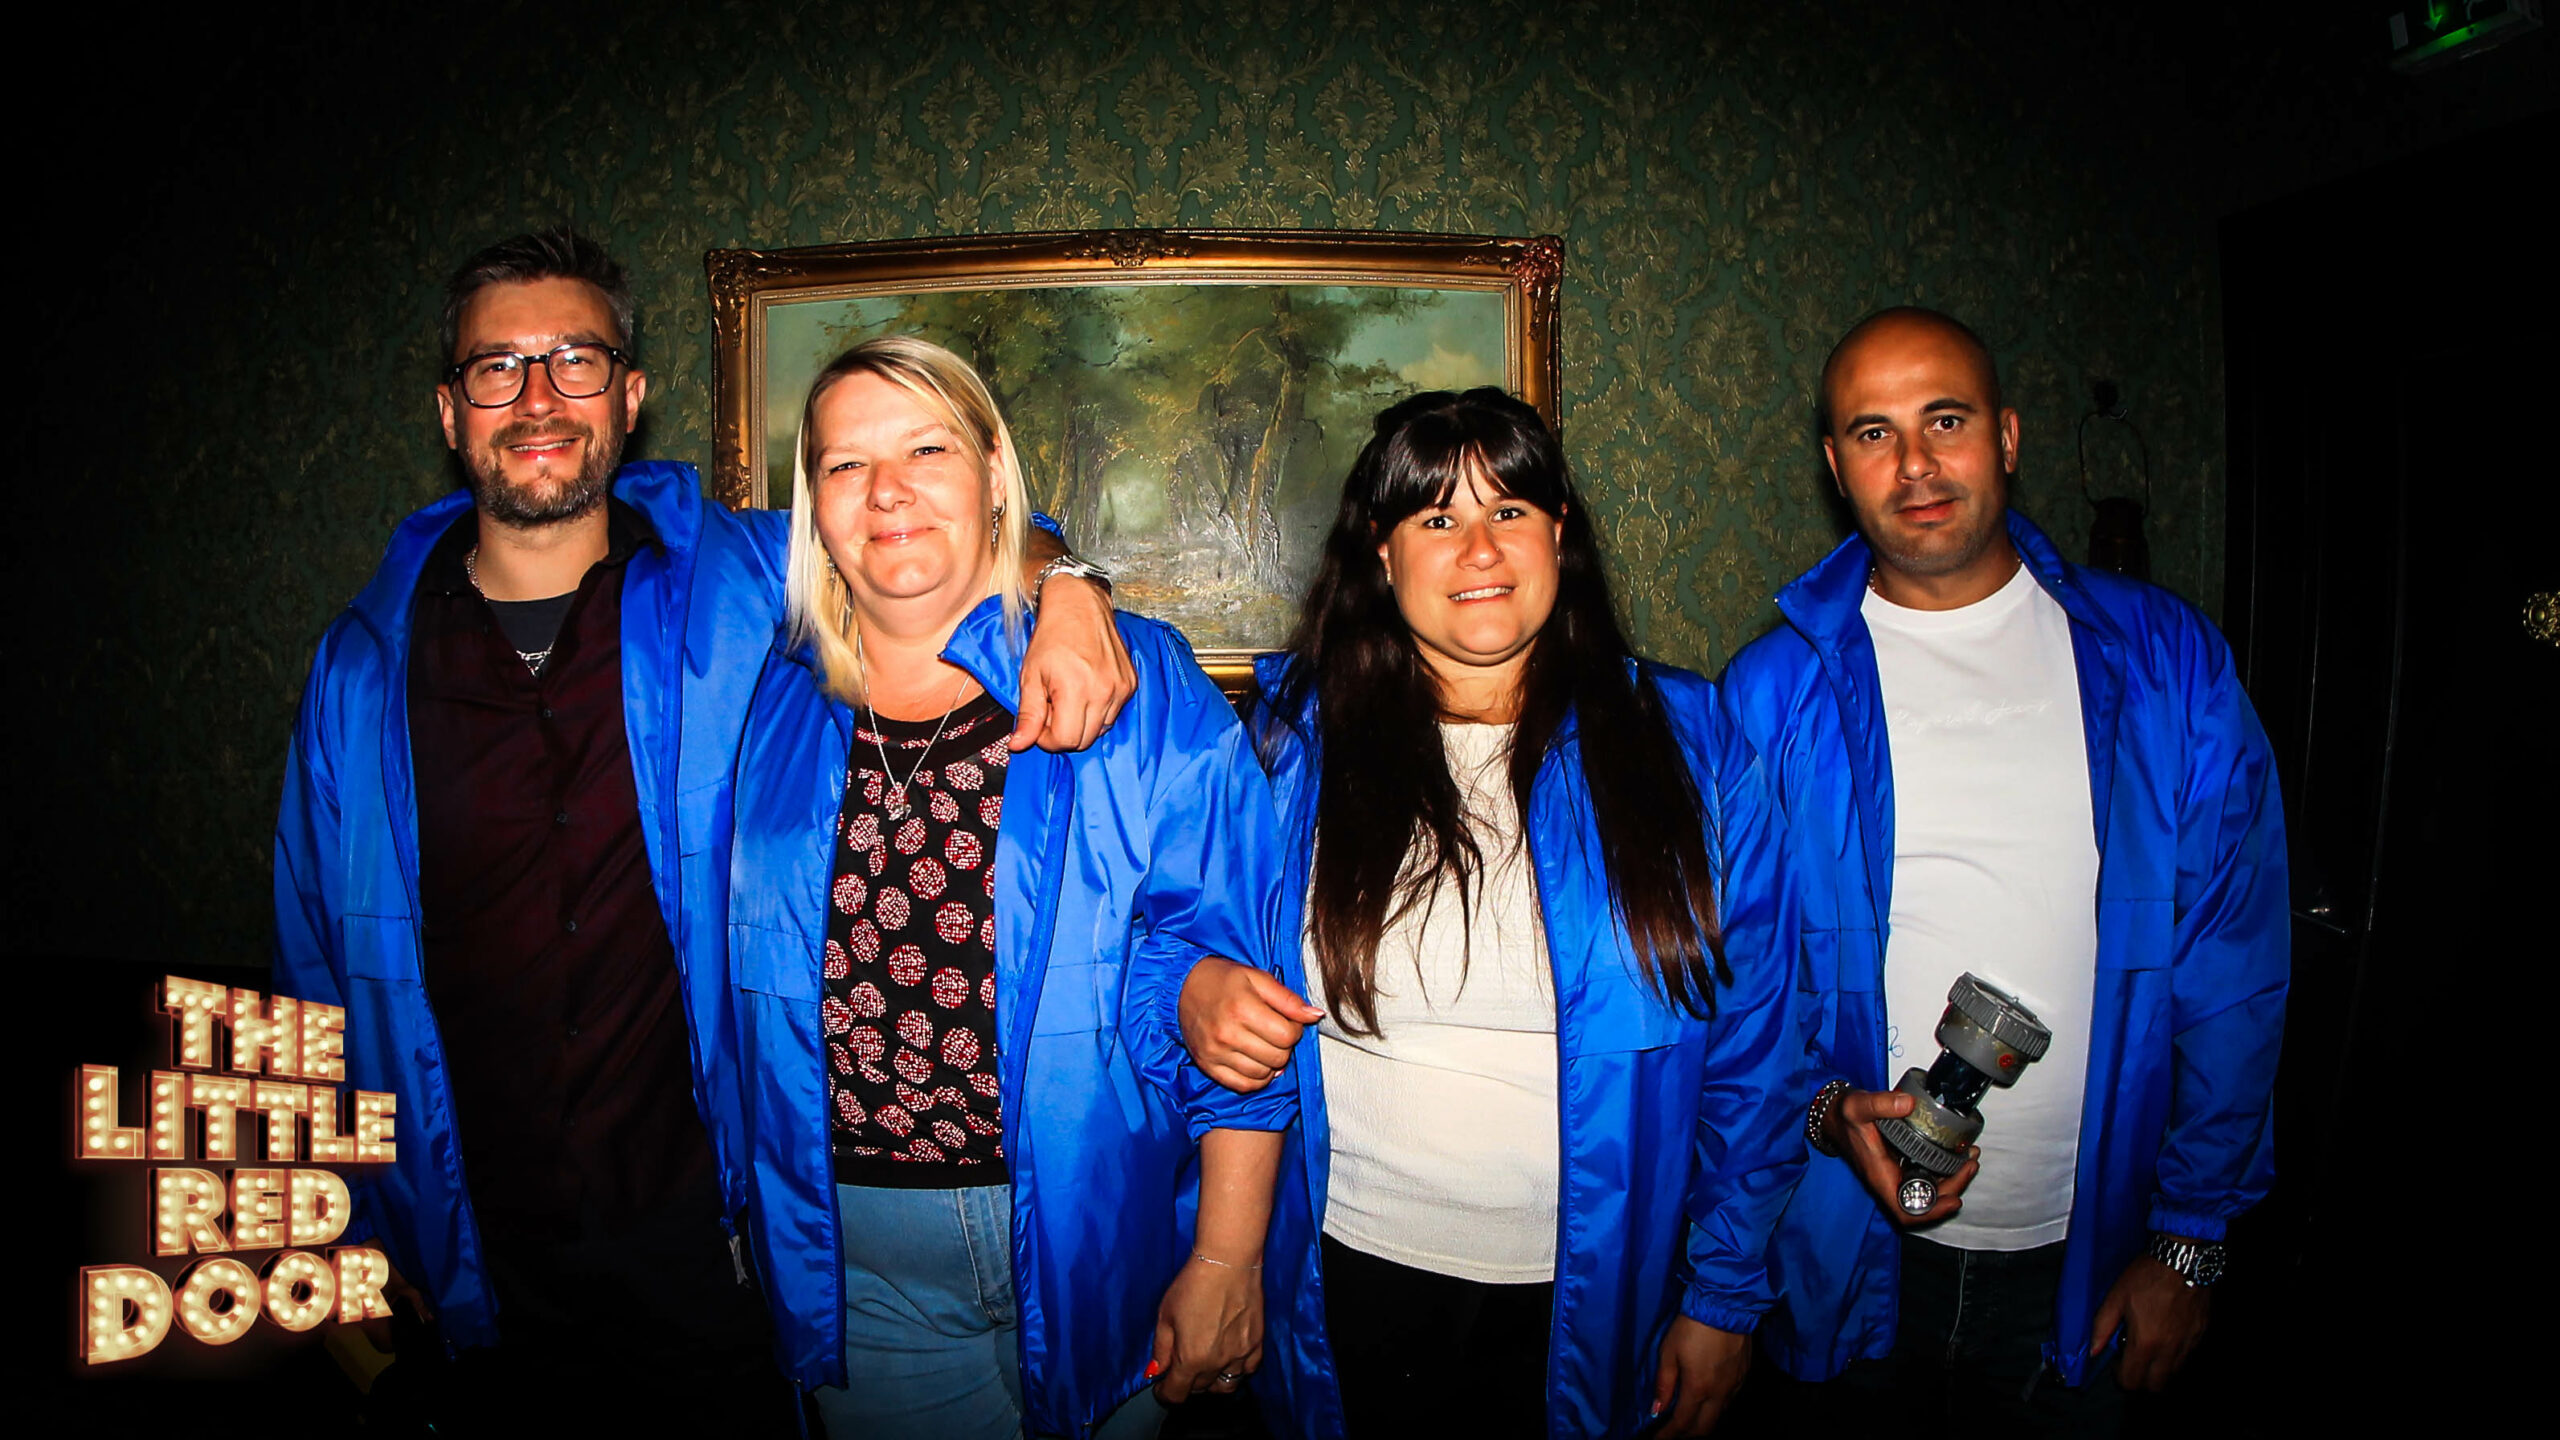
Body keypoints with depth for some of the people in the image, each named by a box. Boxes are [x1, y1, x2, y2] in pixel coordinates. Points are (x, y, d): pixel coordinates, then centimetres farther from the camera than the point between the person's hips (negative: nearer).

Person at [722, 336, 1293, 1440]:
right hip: (861, 1260, 2)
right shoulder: (772, 702, 1)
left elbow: (1232, 976, -9)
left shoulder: (1136, 685, -8)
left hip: (1093, 1233, -2)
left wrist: (1228, 1259, -10)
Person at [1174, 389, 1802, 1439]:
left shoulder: (1681, 741, -5)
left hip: (1595, 1300, 0)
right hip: (1354, 1279, 0)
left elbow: (1751, 1042, -2)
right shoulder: (1298, 732, -4)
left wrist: (1725, 1295, -1)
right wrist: (1196, 992, -14)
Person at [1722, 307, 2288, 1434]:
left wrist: (2191, 1236, 0)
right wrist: (1825, 1107, -18)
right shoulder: (1774, 689, -7)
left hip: (2083, 1261, 1)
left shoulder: (2166, 664, -4)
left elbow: (2232, 975, -1)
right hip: (1850, 1259, -1)